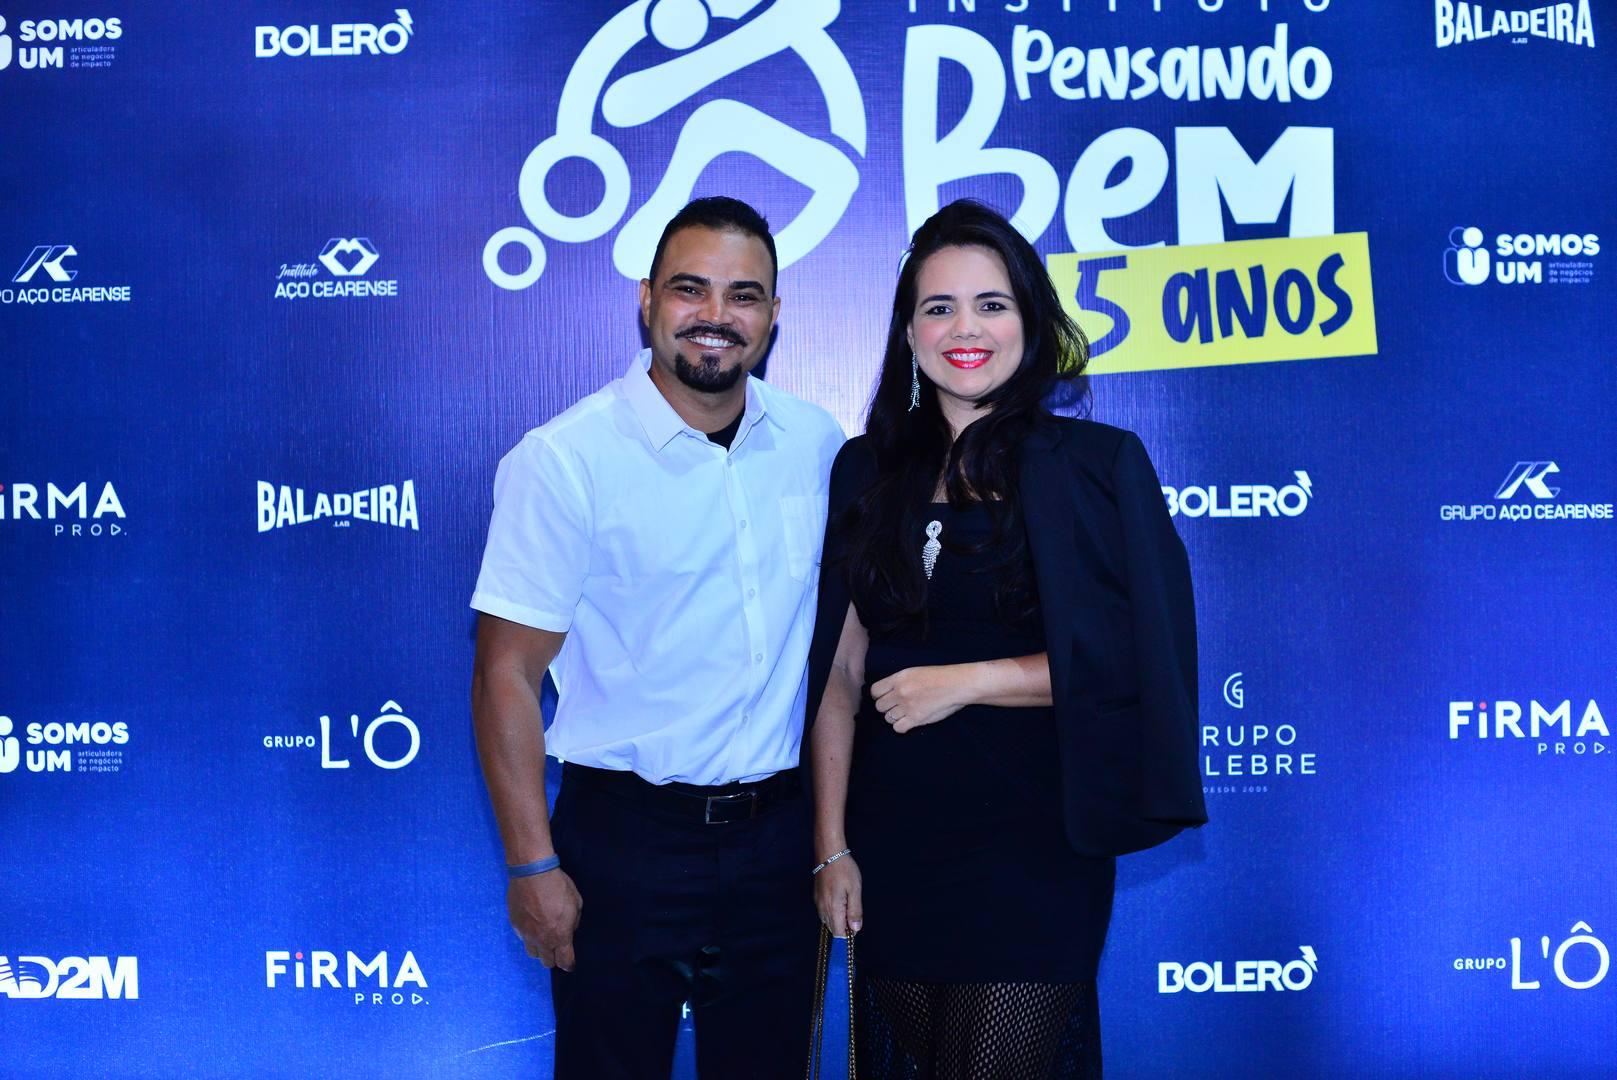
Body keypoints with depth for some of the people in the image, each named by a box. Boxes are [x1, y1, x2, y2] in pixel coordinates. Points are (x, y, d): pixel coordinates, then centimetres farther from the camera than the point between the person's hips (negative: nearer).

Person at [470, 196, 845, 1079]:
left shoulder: (815, 442, 2)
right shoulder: (563, 460, -12)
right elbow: (507, 675, -11)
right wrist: (532, 866, -13)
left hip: (778, 832, 4)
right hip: (627, 838, -4)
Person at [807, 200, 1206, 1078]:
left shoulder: (1095, 465, -3)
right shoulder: (870, 470, 6)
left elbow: (1130, 661, -9)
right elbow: (841, 672, 4)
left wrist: (968, 681, -13)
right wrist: (831, 845, 0)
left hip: (1033, 840, -3)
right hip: (895, 839, 4)